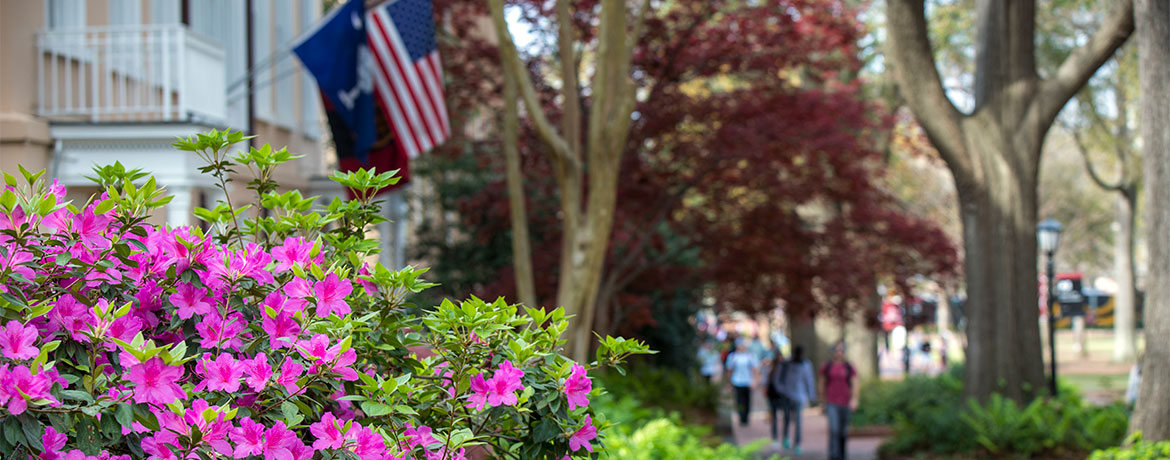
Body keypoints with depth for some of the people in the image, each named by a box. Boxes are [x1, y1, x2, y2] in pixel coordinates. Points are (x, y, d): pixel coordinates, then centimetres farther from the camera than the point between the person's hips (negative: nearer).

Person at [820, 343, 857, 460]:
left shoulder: (849, 368, 3)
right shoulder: (827, 367, 3)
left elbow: (854, 385, -4)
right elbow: (822, 384, 9)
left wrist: (854, 399, -20)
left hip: (845, 402, 2)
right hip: (831, 404, -2)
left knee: (843, 431, 10)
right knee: (834, 429, -17)